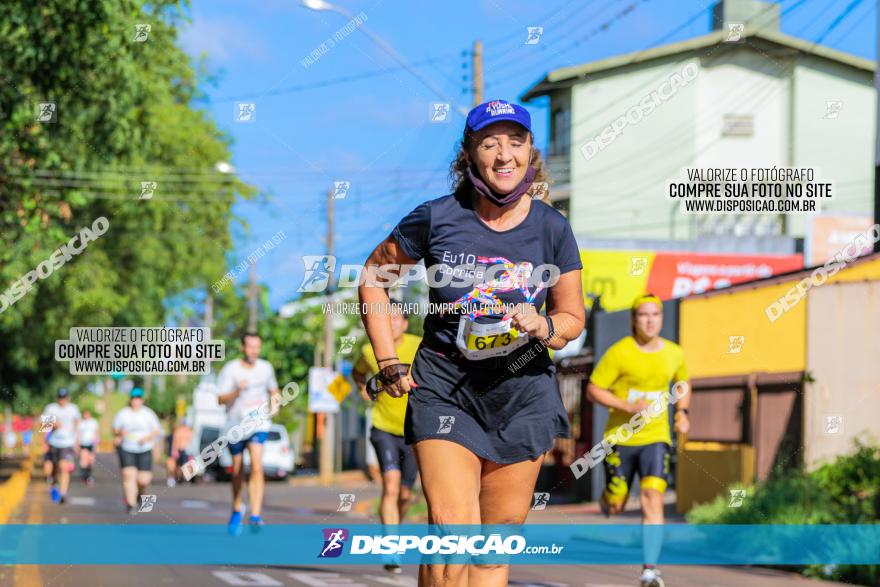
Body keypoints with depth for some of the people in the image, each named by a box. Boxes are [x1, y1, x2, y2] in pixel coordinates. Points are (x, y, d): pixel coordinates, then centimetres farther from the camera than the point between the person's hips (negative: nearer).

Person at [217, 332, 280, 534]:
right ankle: (236, 511, 35)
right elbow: (221, 399, -10)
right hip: (236, 425, 0)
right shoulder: (230, 369, -6)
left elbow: (273, 390, 23)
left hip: (259, 424, 0)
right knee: (237, 470, 11)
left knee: (257, 466, -19)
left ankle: (255, 516, -26)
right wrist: (237, 391, -27)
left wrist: (275, 401, 2)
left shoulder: (266, 368, 6)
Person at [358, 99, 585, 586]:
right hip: (445, 389, -2)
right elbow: (373, 278, 9)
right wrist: (388, 362, 2)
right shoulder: (435, 218, -6)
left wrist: (542, 326, -14)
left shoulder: (552, 227, 0)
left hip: (524, 394, 3)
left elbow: (573, 317, 10)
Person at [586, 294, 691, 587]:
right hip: (620, 438, -2)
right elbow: (593, 390, -7)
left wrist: (682, 412, 7)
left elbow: (682, 382, 25)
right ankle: (606, 498, 47)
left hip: (655, 438, 2)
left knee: (653, 500, -16)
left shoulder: (674, 354, 4)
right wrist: (626, 406, -20)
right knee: (615, 506, 7)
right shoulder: (619, 352, -9)